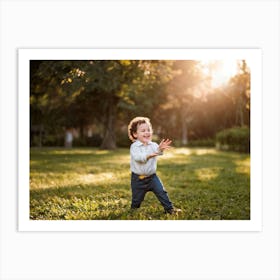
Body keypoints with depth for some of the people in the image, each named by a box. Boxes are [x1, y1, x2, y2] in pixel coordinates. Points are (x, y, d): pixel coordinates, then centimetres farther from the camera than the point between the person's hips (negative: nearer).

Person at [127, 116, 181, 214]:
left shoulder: (153, 145, -2)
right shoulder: (134, 146, -13)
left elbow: (157, 151, -23)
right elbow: (137, 157, -30)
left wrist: (160, 149, -47)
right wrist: (147, 155, -48)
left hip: (152, 176, 3)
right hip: (138, 178, -2)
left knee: (161, 191, -6)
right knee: (137, 198, 9)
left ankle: (169, 208, 5)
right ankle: (134, 210, 35)